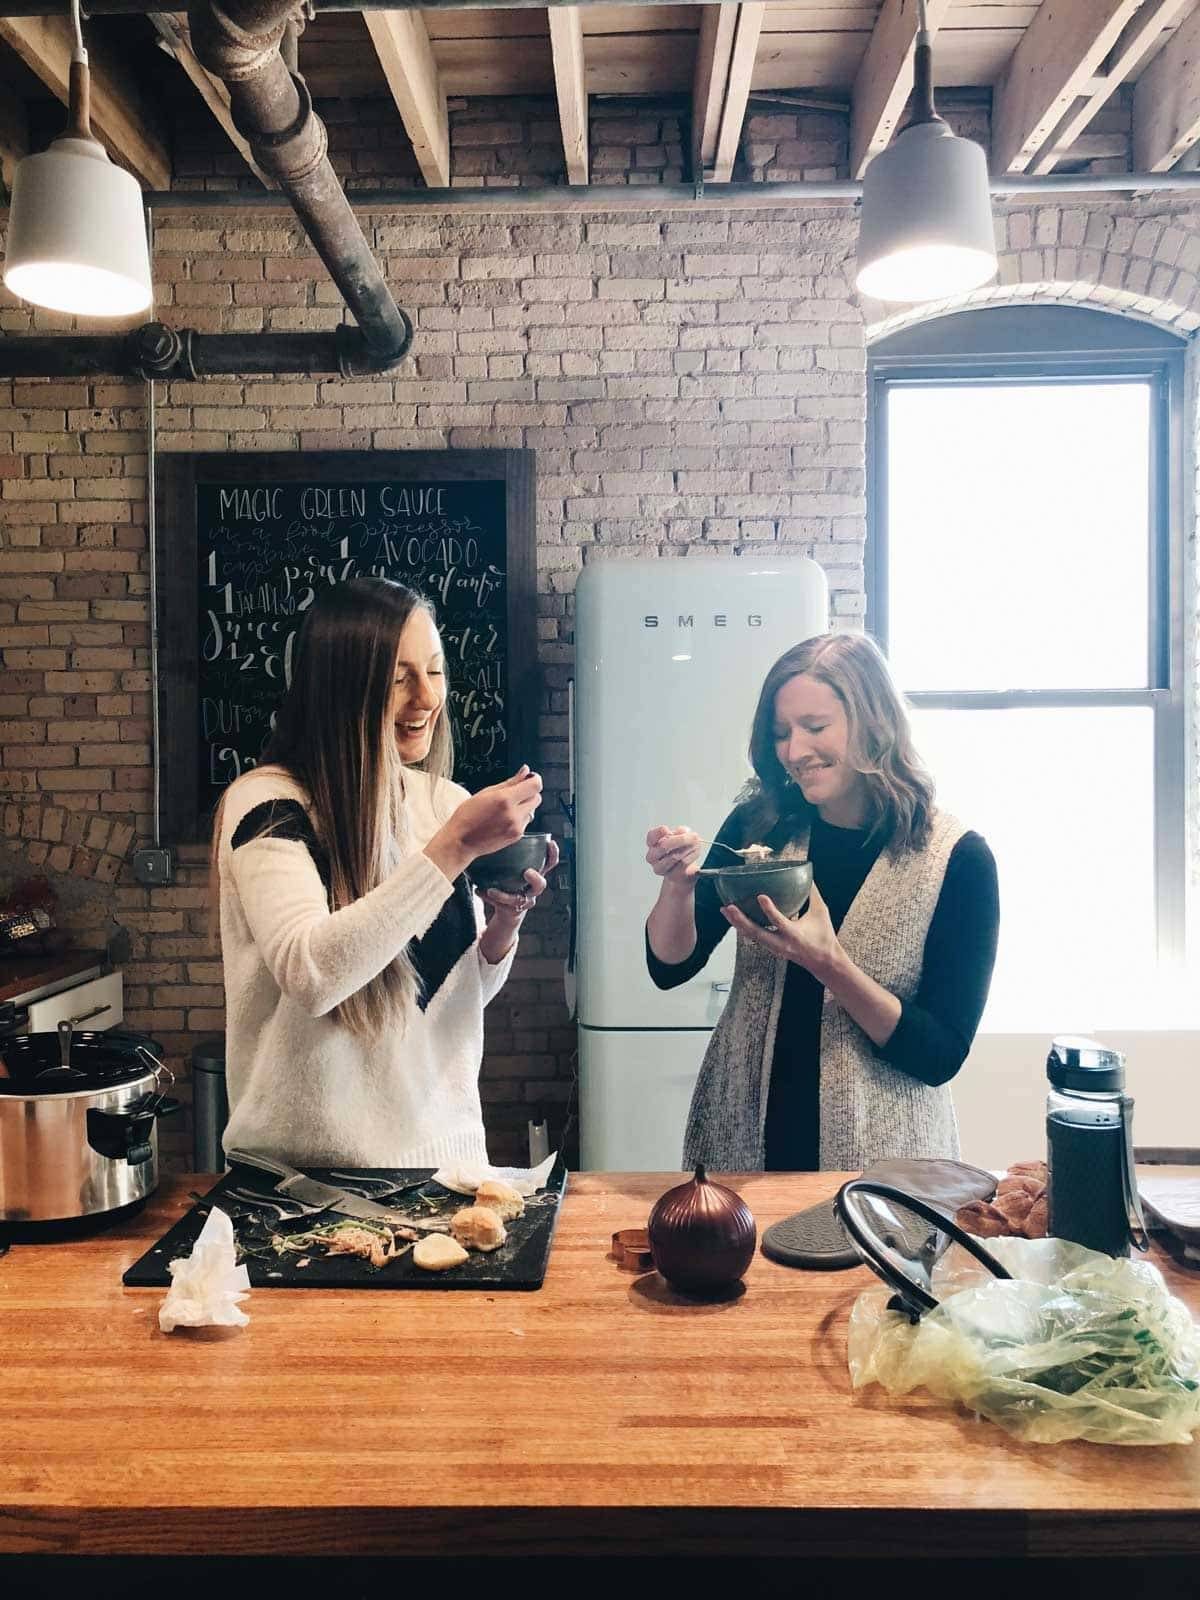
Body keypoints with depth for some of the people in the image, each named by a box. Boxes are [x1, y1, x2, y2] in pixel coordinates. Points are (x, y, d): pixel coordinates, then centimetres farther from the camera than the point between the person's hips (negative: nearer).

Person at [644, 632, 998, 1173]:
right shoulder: (758, 826, -5)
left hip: (877, 1153, -2)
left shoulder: (958, 859, -13)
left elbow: (941, 1056, -14)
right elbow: (671, 966, -2)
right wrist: (678, 884, -21)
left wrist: (826, 962, -27)